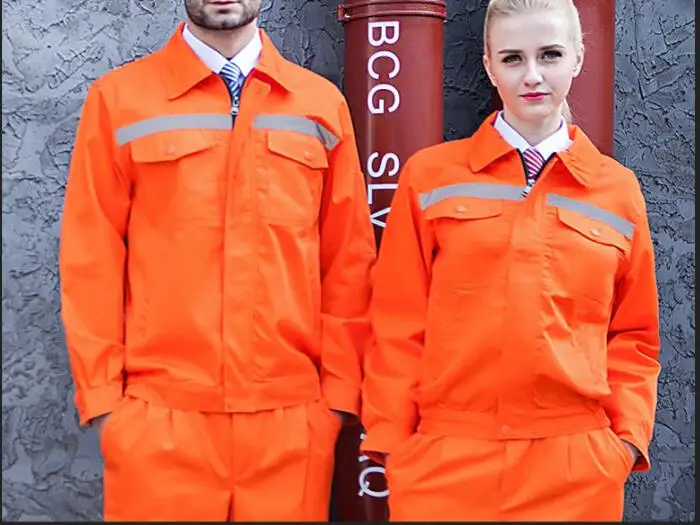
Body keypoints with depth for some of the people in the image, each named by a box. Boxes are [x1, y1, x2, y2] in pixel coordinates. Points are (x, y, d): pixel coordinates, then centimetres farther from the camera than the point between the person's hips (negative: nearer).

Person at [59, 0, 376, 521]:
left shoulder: (322, 104, 6)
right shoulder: (117, 98, 1)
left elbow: (348, 262, 5)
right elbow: (92, 261, 2)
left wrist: (340, 390, 2)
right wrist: (102, 395, -1)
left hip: (294, 417, 2)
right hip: (160, 418, -1)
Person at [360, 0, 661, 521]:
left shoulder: (618, 189, 5)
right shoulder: (431, 176, 0)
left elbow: (633, 334, 10)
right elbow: (399, 324, 0)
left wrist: (630, 436, -1)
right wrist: (391, 439, -4)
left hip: (578, 467, 2)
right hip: (445, 459, -1)